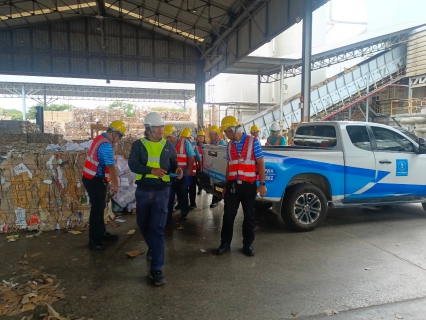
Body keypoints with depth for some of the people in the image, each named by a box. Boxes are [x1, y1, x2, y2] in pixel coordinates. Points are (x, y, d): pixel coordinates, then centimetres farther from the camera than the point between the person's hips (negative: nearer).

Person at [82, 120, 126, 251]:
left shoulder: (100, 138, 8)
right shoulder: (106, 145, -23)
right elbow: (111, 166, -23)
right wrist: (116, 184, -15)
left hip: (94, 178, 10)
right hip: (95, 180, -10)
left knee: (100, 207, 18)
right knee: (97, 209, -2)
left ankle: (101, 233, 30)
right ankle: (93, 240, 8)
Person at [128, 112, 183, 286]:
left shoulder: (168, 146, 6)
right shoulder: (138, 145, 0)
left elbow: (173, 164, 13)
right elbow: (133, 164, -12)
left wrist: (177, 169, -12)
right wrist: (151, 170, -27)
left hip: (161, 191, -1)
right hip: (143, 191, 1)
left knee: (158, 228, -6)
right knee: (143, 224, 17)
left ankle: (156, 269, -2)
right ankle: (153, 248, 46)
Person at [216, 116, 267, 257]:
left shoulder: (253, 142, -5)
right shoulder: (230, 145, 8)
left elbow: (261, 163, -5)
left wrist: (262, 184, -11)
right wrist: (225, 185, 15)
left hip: (249, 185, -3)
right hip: (232, 184, 4)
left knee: (249, 215, 9)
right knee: (228, 215, 7)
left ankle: (247, 244, 23)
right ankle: (225, 243, 21)